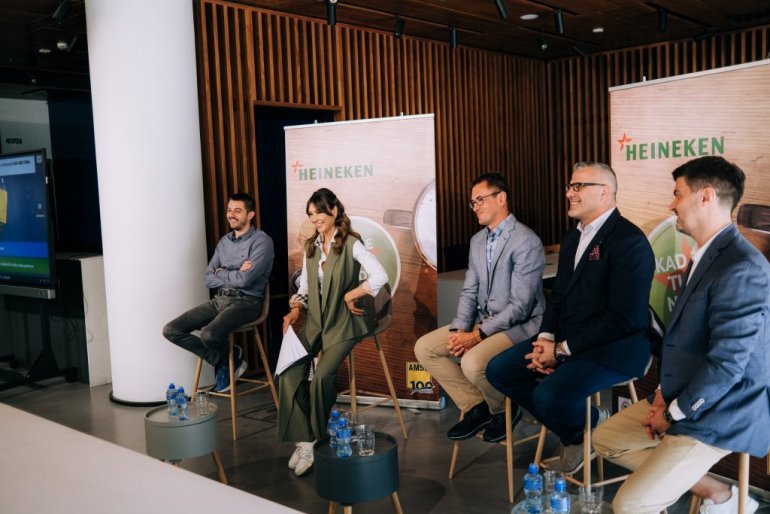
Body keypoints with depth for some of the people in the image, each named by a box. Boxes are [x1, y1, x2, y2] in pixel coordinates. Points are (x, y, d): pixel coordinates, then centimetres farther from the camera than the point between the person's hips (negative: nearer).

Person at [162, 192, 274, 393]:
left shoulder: (261, 241, -7)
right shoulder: (224, 242, 15)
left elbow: (245, 279, -18)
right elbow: (207, 279, 8)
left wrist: (221, 273, 0)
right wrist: (235, 275, -8)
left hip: (246, 302, -7)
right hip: (219, 300, 7)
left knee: (209, 335, -33)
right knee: (171, 330, -5)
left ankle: (230, 358, 5)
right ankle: (224, 361, 4)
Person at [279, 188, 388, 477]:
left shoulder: (351, 244, -6)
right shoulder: (310, 247, 15)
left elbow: (380, 276, -19)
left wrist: (350, 295, -12)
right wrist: (295, 308, -1)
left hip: (342, 323, -5)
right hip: (314, 322, 6)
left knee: (321, 377, -24)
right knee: (289, 375, -16)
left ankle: (320, 439, -1)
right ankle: (303, 441, -8)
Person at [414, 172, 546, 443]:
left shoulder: (526, 241, -17)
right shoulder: (477, 240, 11)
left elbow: (520, 306, -21)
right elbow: (469, 292, 11)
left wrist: (477, 335, -21)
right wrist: (459, 330, -7)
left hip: (519, 326, -8)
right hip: (484, 322, 9)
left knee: (472, 362, -33)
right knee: (424, 348, -1)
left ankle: (504, 410, 1)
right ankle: (475, 407, 7)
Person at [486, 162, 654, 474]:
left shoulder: (629, 240, -16)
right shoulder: (573, 238, 13)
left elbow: (623, 317, -22)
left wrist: (563, 350, -18)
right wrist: (546, 339, -2)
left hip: (612, 350, -9)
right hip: (565, 342, 9)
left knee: (549, 396, -30)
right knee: (499, 369, 0)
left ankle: (592, 426, 7)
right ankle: (573, 435, 10)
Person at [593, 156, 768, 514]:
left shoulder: (741, 269, -24)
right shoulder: (705, 255, 8)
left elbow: (726, 364, -26)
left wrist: (673, 413, -14)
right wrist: (664, 393, 2)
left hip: (718, 416, -10)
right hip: (684, 398, 10)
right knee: (606, 439, 15)